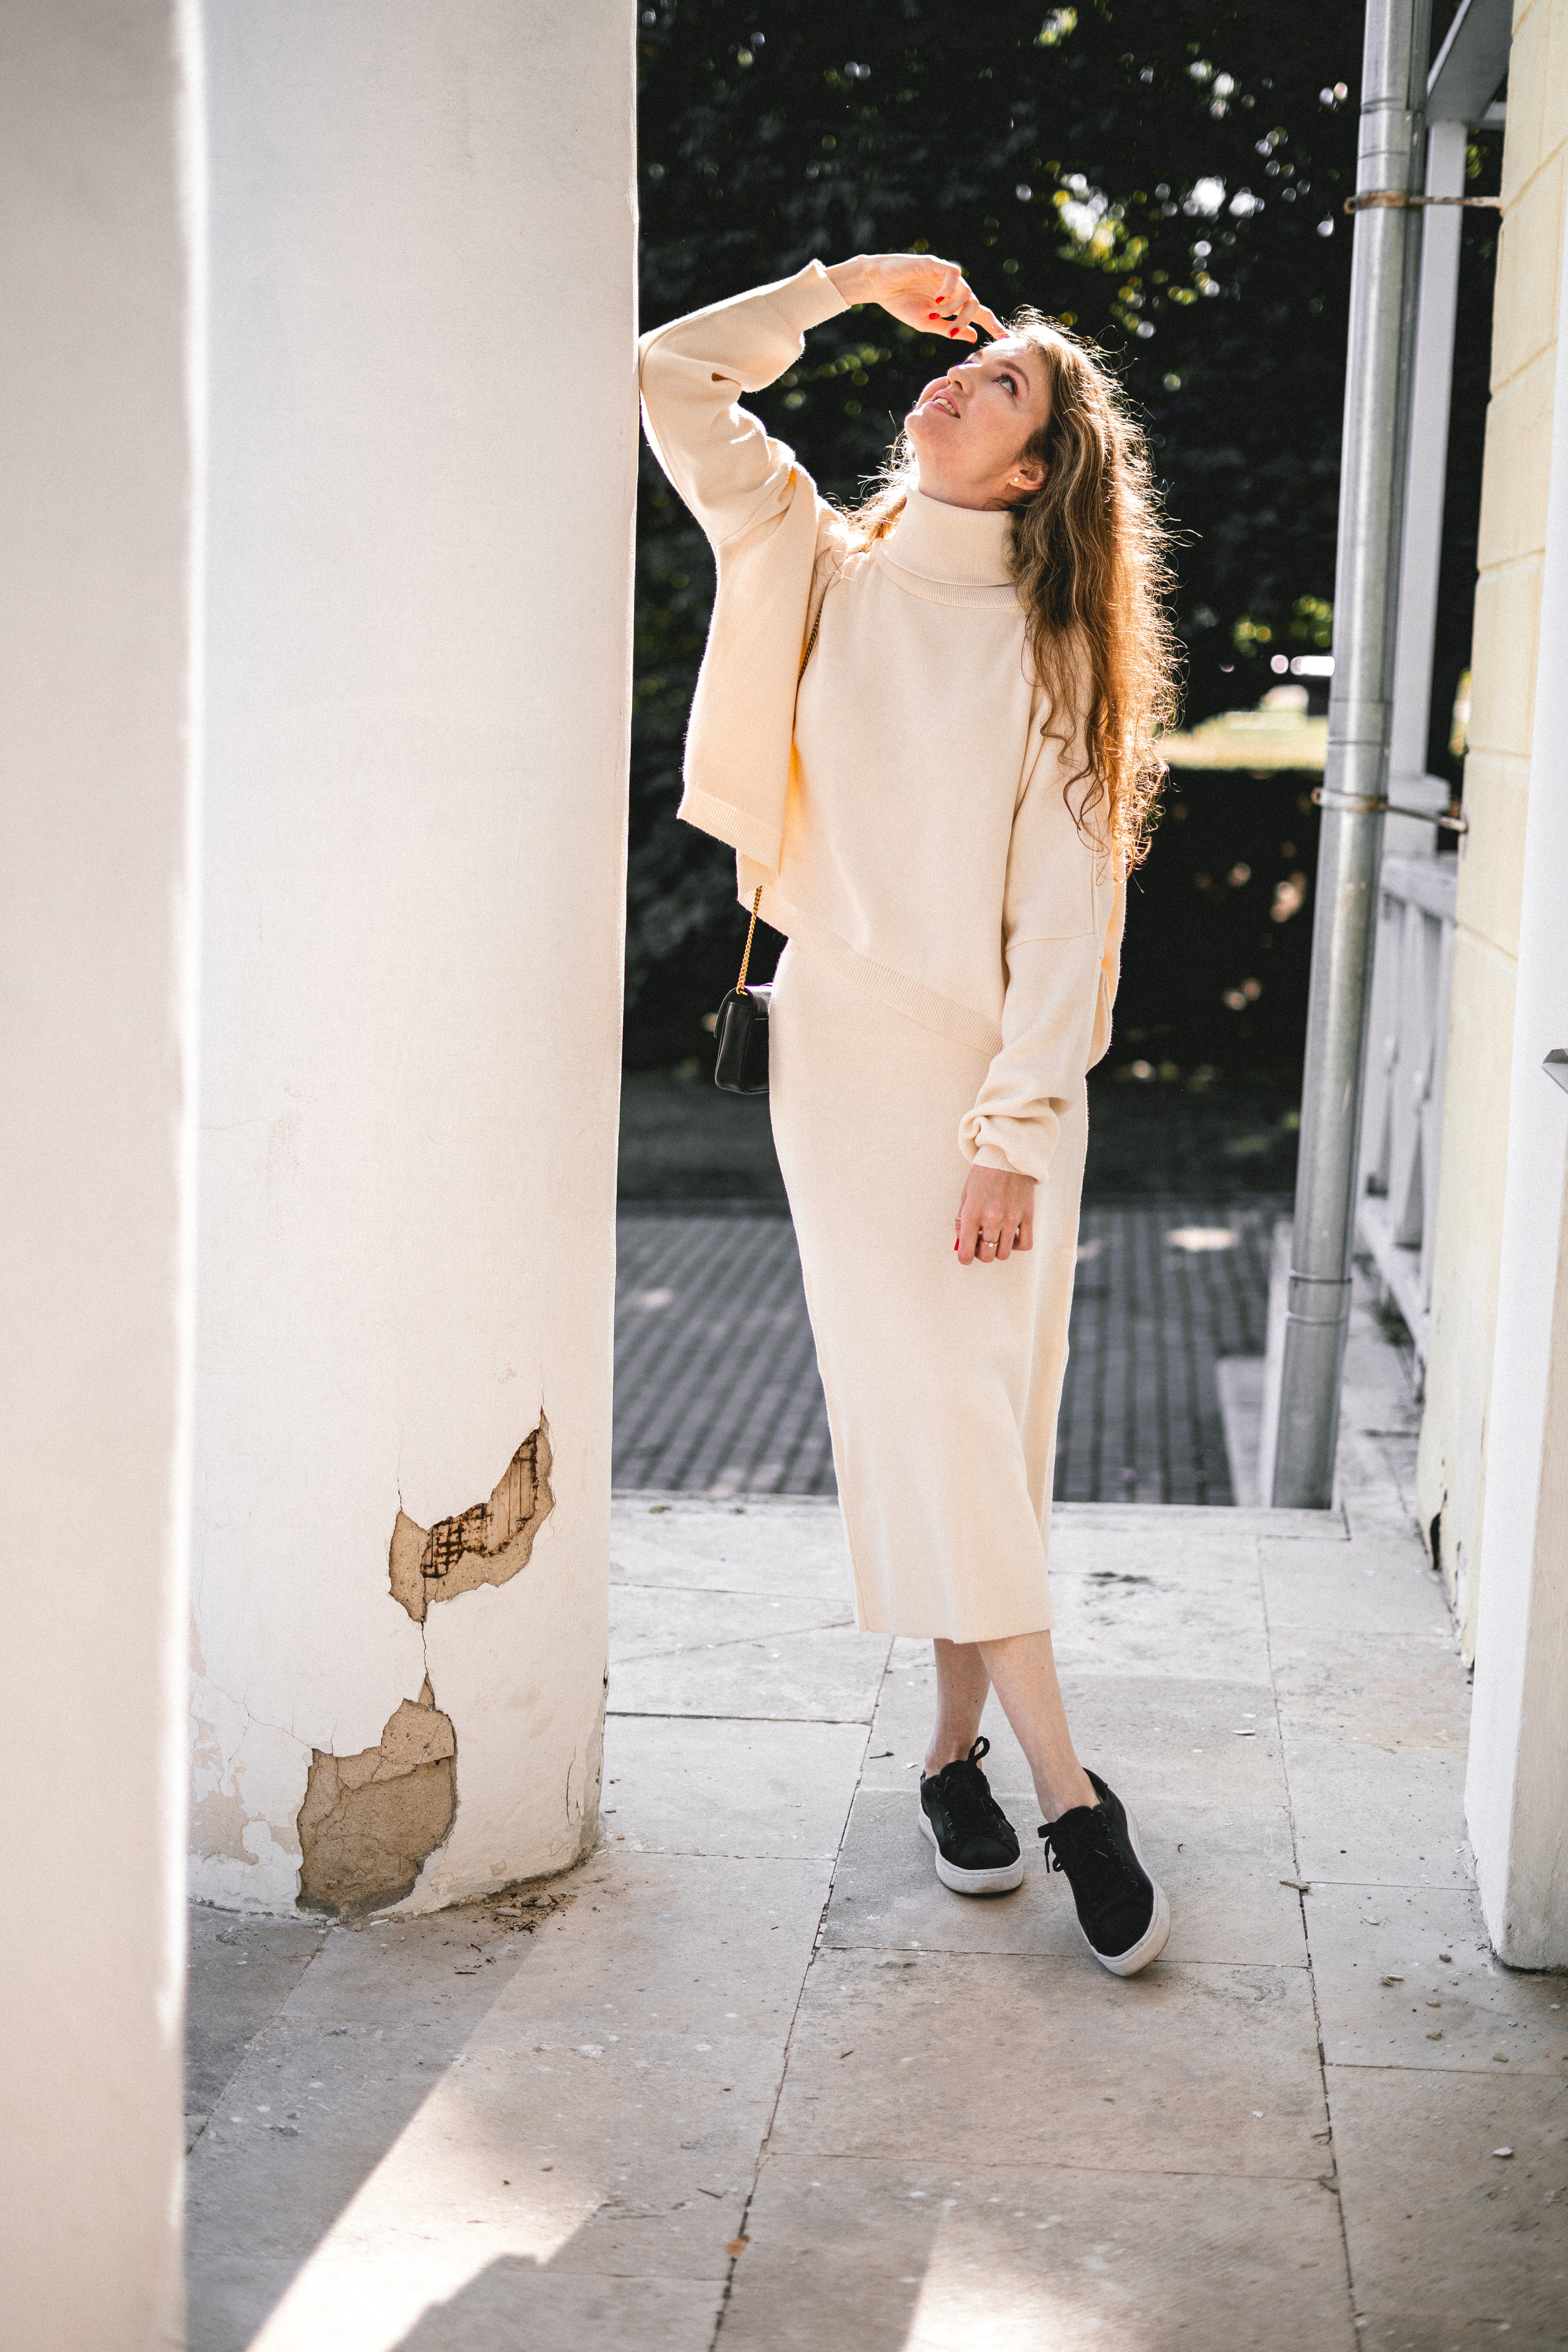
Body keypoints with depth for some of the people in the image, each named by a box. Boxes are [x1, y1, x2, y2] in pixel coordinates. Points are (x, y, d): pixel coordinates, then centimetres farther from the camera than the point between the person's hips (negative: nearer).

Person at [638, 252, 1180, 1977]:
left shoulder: (1052, 641, 4)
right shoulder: (823, 572, 8)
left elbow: (1066, 893, -3)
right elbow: (672, 375, 6)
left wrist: (1016, 1129, -11)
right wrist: (856, 281, 10)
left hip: (1011, 1060, 1)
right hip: (852, 1038, 0)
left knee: (989, 1420, 3)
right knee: (933, 1402, -8)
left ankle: (956, 1743, 17)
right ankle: (1067, 1792, -5)